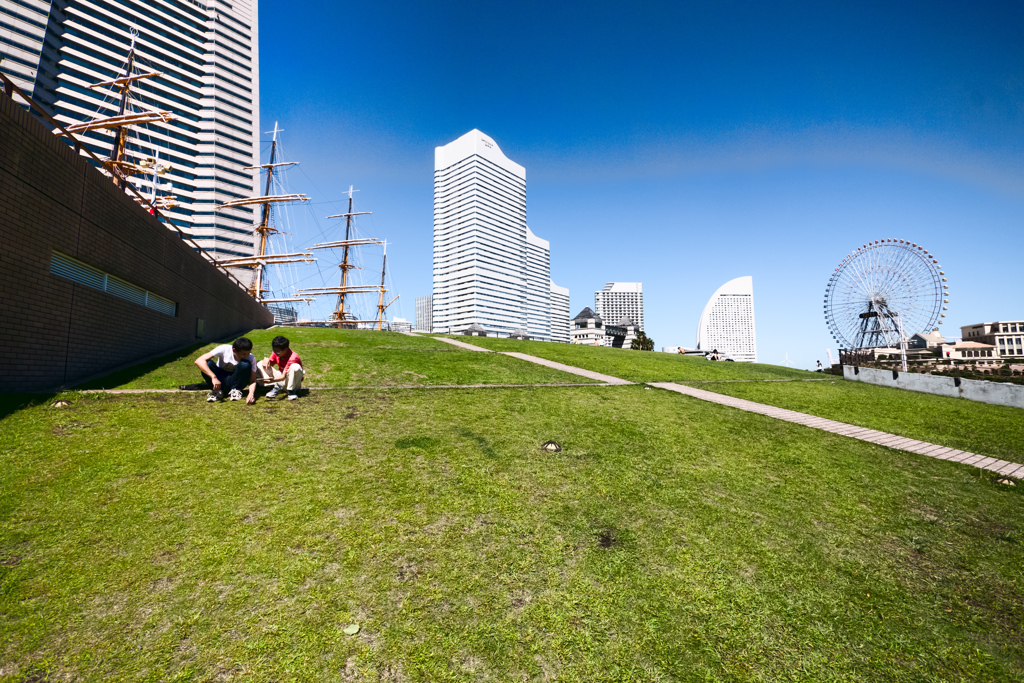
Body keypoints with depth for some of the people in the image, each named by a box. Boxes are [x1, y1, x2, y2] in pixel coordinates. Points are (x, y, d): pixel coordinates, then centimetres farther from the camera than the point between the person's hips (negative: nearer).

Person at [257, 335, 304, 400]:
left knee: (295, 367, -40)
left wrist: (273, 380, -51)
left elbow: (283, 376, -33)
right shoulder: (276, 353, -7)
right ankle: (275, 387, -12)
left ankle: (291, 390, -20)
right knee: (260, 365, -5)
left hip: (292, 380, -6)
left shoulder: (293, 358, -29)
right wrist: (266, 360, -23)